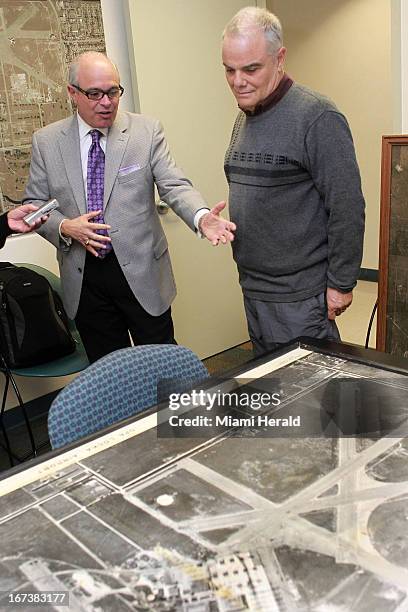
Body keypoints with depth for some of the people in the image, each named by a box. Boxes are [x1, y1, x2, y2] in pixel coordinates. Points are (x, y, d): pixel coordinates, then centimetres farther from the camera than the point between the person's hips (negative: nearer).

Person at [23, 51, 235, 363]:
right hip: (84, 277, 2)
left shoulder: (147, 131, -2)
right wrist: (64, 227, -12)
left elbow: (174, 185, -10)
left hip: (141, 271, -1)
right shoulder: (46, 142, 3)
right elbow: (34, 204, 8)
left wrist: (201, 217, -31)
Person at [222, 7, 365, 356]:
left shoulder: (317, 118, -15)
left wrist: (340, 284, -15)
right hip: (253, 288, 8)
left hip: (299, 297, -8)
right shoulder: (243, 119, 11)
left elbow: (347, 208, -17)